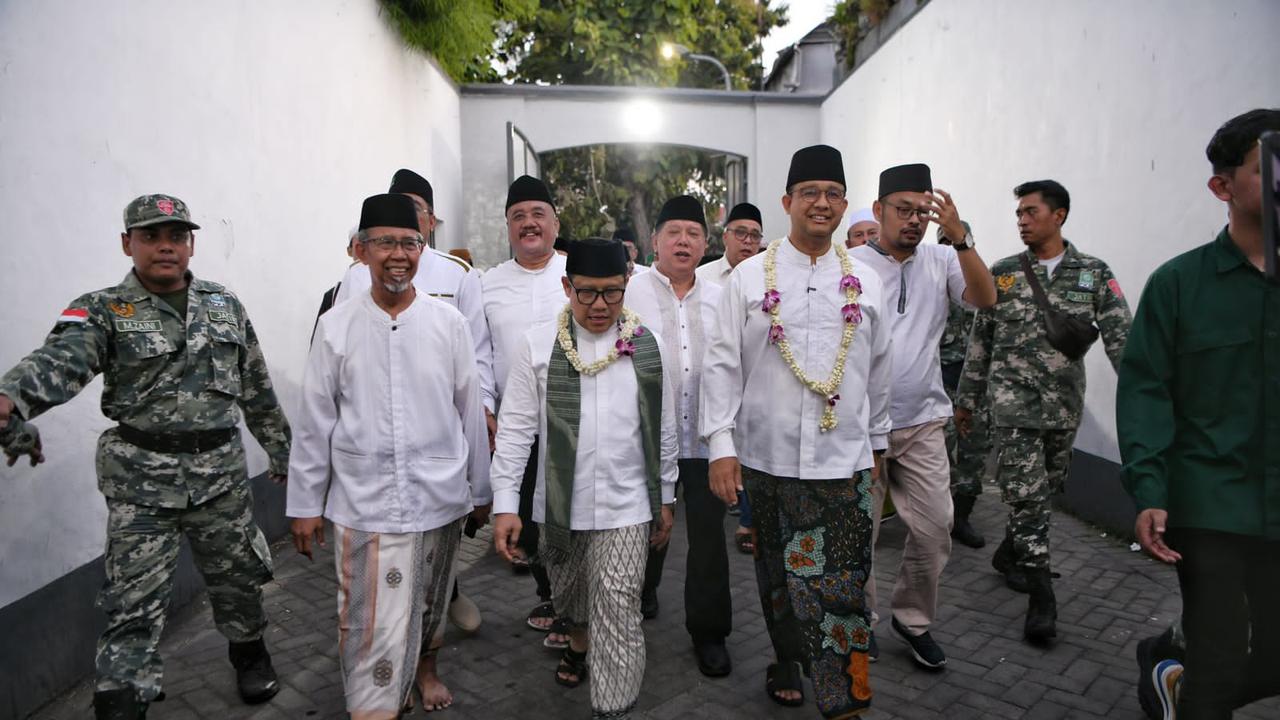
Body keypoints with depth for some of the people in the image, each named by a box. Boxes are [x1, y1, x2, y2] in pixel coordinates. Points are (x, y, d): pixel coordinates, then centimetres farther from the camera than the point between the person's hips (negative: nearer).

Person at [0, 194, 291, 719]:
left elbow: (257, 387, 12)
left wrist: (280, 452, 14)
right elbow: (60, 359, -26)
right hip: (141, 479, -3)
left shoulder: (225, 305, 7)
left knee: (237, 576, 17)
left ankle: (250, 656, 43)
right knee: (134, 603, 1)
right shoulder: (102, 311, -5)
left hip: (222, 470, 3)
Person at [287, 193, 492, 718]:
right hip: (363, 504, -1)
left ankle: (425, 668, 48)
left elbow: (470, 413, 3)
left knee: (431, 605, 21)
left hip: (441, 498, 2)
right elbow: (314, 424, 1)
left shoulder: (449, 322, -3)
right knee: (372, 629, -3)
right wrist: (305, 504, 3)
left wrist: (481, 491, 8)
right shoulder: (335, 327, -4)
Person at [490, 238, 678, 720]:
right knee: (569, 592, 22)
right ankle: (579, 643, 53)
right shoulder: (539, 345, -5)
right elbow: (515, 428, -4)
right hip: (560, 502, 1)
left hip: (626, 504, -1)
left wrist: (665, 499, 9)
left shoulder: (646, 346, -1)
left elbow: (663, 430, 6)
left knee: (618, 606, -7)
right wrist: (505, 504, -8)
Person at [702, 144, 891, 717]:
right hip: (767, 458, 0)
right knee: (776, 576, 15)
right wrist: (721, 446, -8)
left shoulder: (865, 282, 7)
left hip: (845, 461, 1)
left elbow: (878, 370, 14)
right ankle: (786, 664, 37)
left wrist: (877, 443, 17)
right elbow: (722, 364, -3)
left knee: (841, 585, -2)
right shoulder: (749, 277, 0)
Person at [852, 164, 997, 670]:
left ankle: (912, 619, 31)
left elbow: (985, 299, -11)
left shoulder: (942, 261, 3)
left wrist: (960, 238, -21)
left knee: (934, 530, 8)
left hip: (923, 423, 3)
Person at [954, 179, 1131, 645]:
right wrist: (966, 399, 9)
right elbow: (980, 342, 7)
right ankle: (1041, 598, -3)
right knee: (1025, 494, -8)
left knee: (1044, 490, 15)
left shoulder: (1094, 274, 3)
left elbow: (1121, 339, -5)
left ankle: (1009, 555, 38)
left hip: (1065, 406, 2)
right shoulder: (1002, 274, 3)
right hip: (1013, 401, -2)